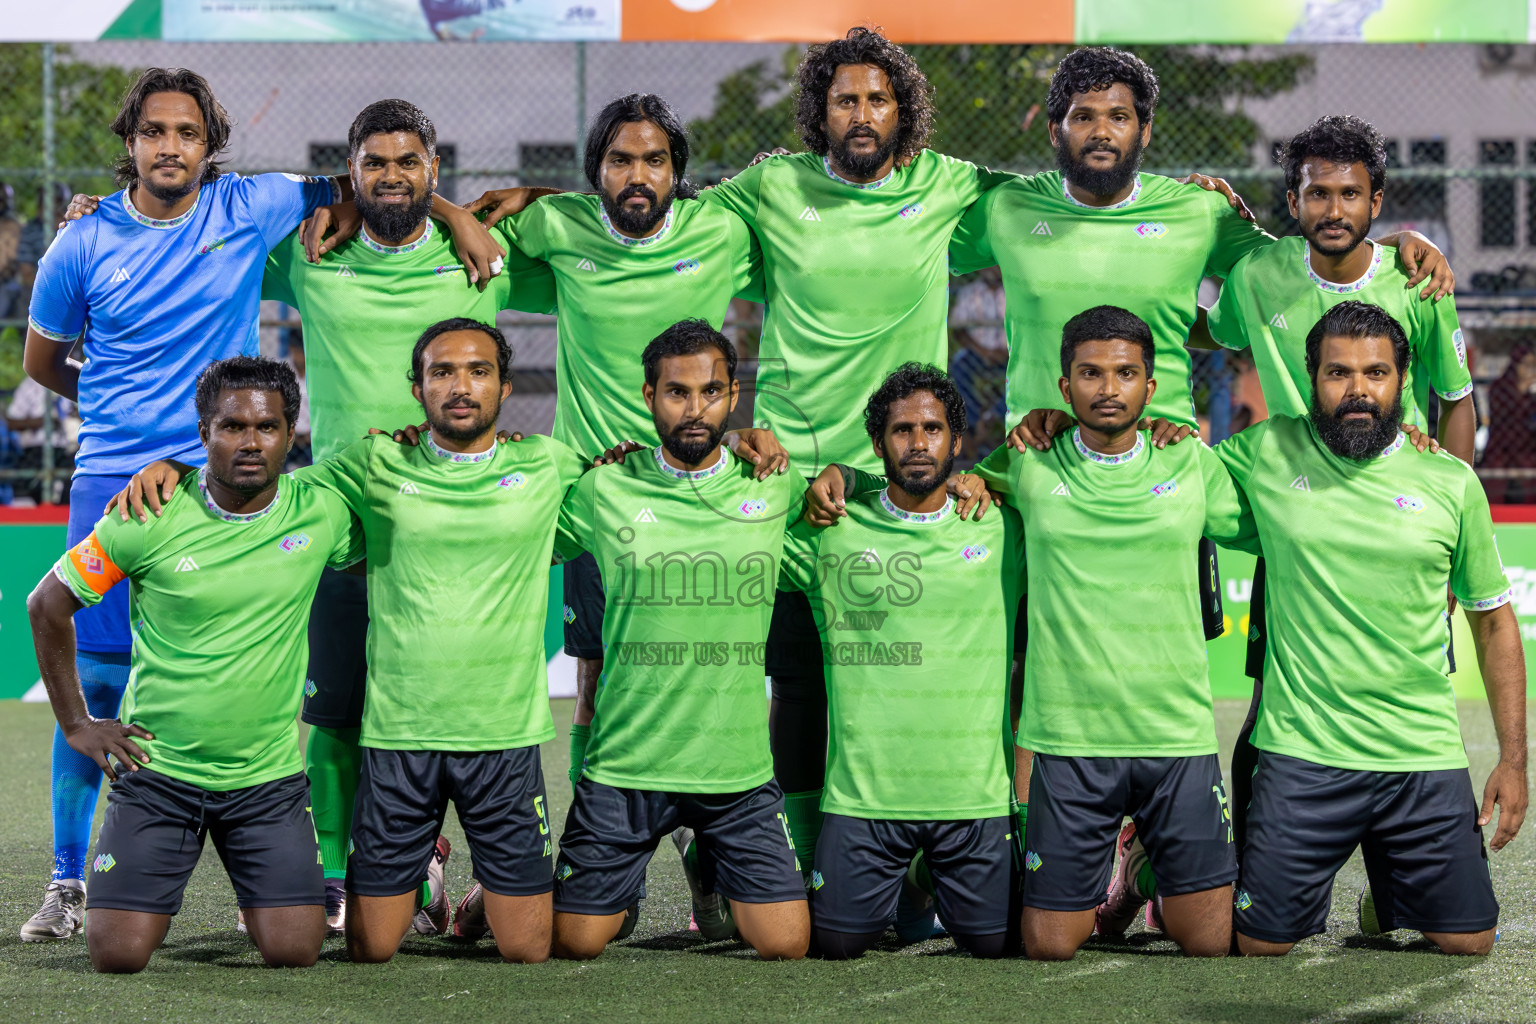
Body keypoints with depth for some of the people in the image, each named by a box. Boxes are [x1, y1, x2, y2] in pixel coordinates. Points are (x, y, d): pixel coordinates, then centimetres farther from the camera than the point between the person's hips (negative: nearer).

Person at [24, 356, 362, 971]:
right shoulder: (149, 520, -11)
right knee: (118, 955, -8)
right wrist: (75, 723, 3)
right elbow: (48, 604, 2)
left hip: (268, 776, 2)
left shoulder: (321, 514, -5)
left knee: (293, 952, -9)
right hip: (156, 769, -1)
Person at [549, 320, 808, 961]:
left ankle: (705, 861, 30)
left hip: (740, 766, 1)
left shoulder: (773, 487, 3)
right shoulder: (604, 491, -1)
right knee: (574, 942, 0)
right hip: (626, 760, -1)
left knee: (785, 944, 0)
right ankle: (627, 882, 35)